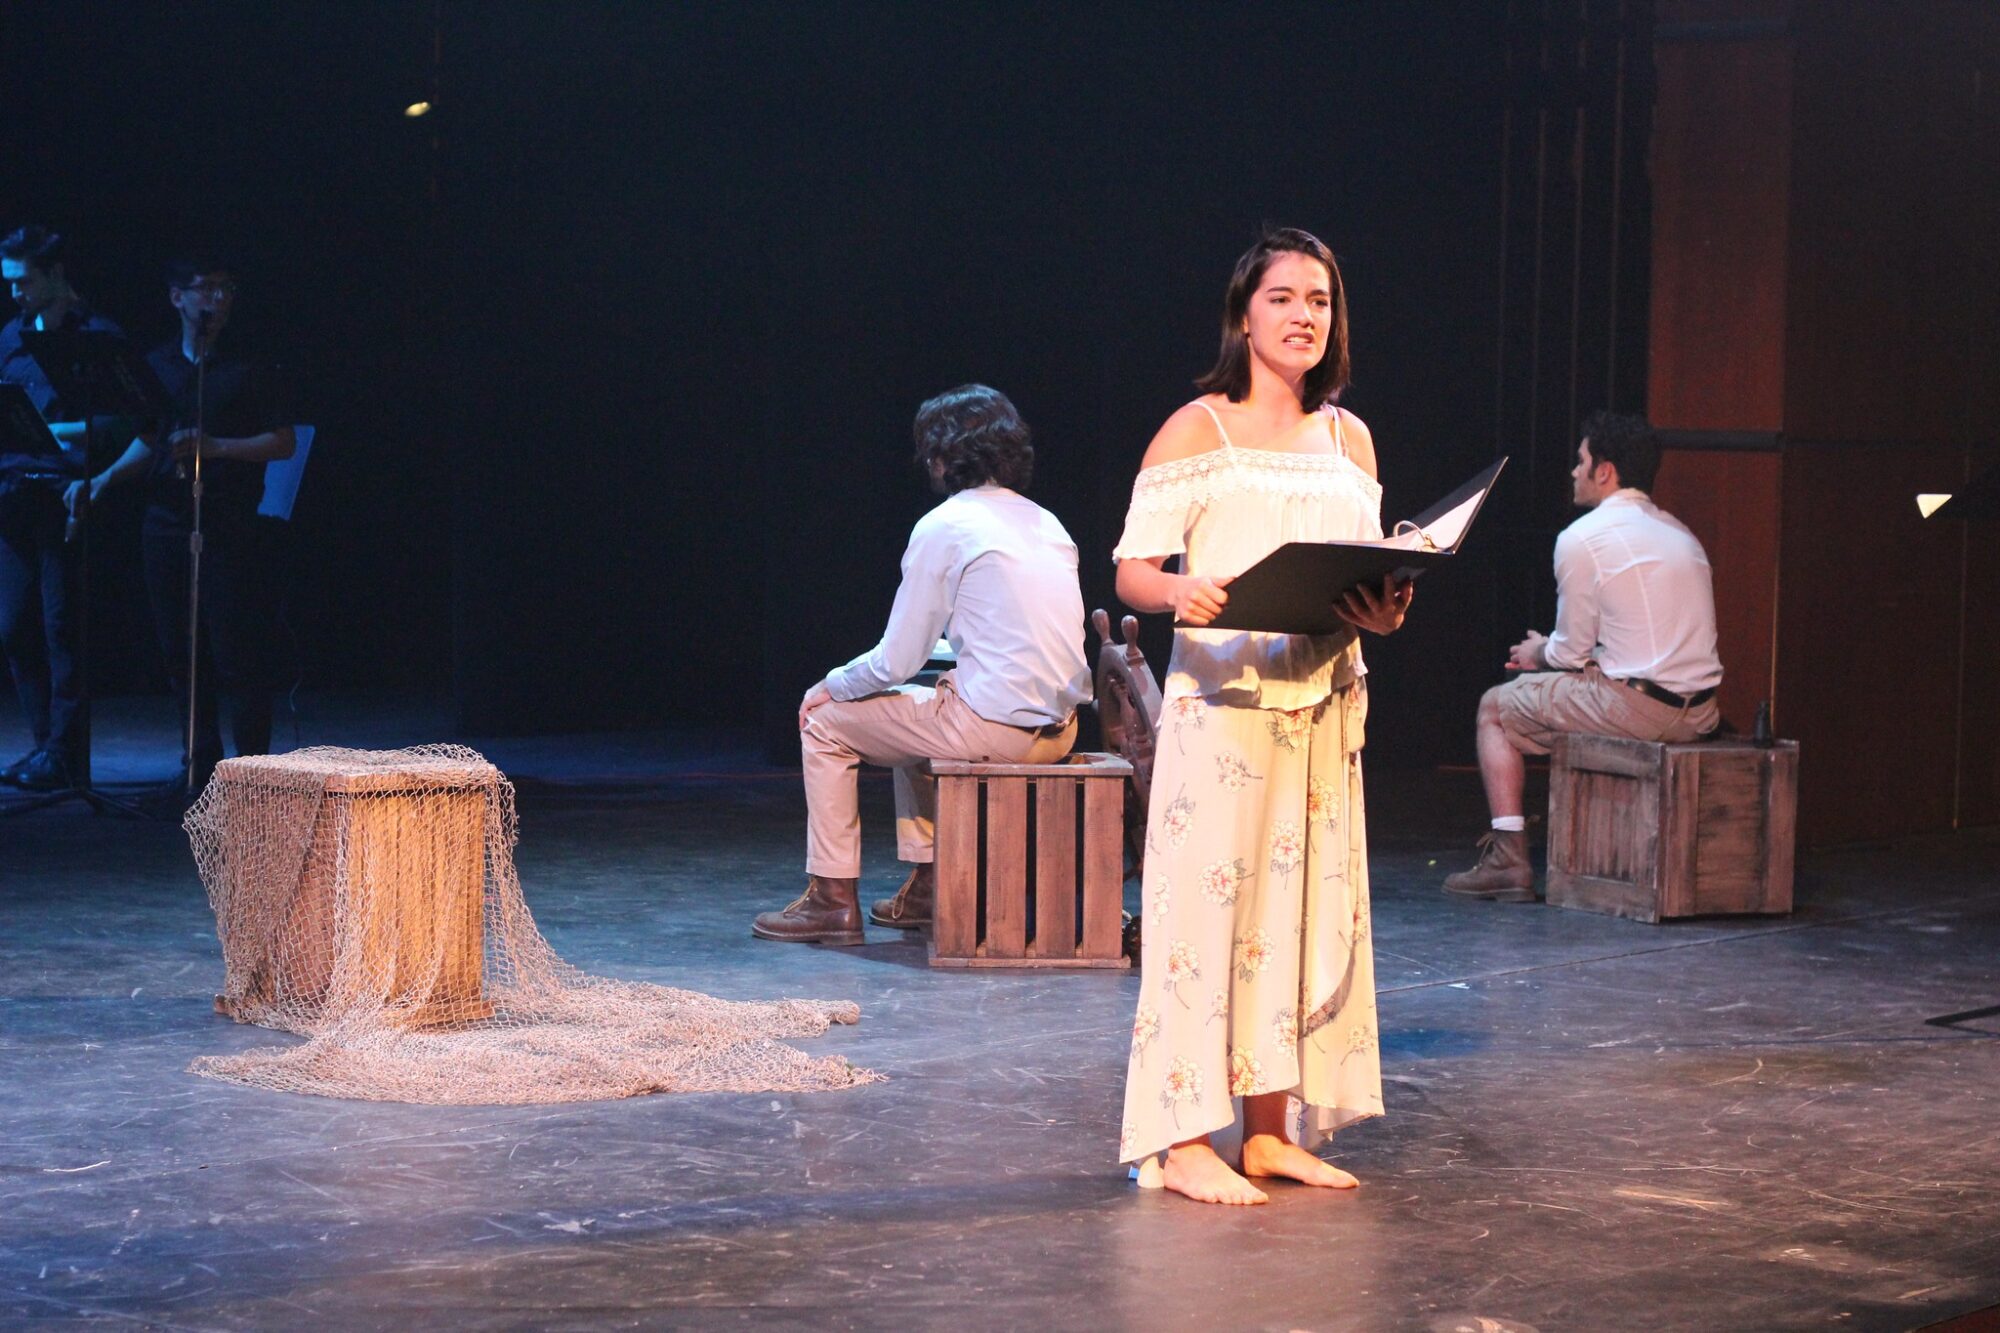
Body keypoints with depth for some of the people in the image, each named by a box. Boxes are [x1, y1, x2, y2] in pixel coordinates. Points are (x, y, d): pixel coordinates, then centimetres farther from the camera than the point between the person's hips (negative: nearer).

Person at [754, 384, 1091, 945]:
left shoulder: (944, 526, -8)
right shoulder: (1046, 524, 13)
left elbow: (898, 661, -7)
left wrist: (832, 685, 9)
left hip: (993, 728, -8)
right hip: (1059, 728, 8)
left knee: (824, 723, 10)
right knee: (915, 714, 34)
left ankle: (834, 899, 13)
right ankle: (925, 888, 34)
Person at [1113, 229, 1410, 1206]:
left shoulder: (1348, 438, 15)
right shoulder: (1196, 431, -2)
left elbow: (1374, 572, 17)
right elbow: (1130, 570, -7)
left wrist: (1383, 613, -5)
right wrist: (1182, 593, -28)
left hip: (1323, 706, 6)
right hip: (1222, 697, -6)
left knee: (1304, 904, 7)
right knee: (1206, 899, -7)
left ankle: (1270, 1131, 15)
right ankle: (1187, 1143, -3)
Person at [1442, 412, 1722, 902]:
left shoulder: (1582, 537, -8)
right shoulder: (1680, 534, 16)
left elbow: (1572, 651, -6)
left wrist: (1539, 653, 17)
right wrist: (1552, 652, 25)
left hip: (1638, 709, -8)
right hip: (1699, 711, 8)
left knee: (1496, 706, 12)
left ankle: (1508, 858, 3)